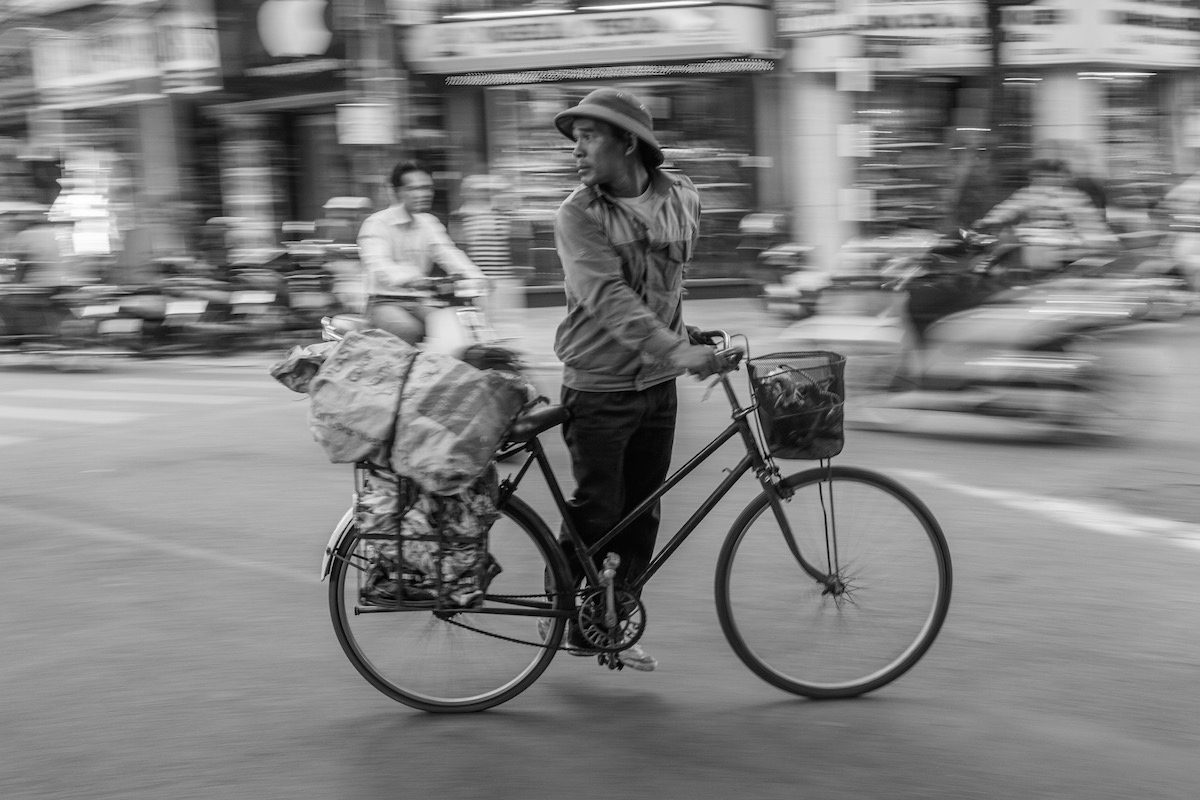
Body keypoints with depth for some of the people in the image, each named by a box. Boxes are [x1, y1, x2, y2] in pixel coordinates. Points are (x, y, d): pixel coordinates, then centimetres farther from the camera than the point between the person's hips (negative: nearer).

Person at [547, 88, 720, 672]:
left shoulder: (681, 199, 1)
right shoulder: (578, 214, -13)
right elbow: (608, 297, -26)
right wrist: (678, 349, -37)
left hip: (657, 384, 4)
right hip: (598, 387, -4)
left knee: (642, 516, 8)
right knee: (596, 514, -2)